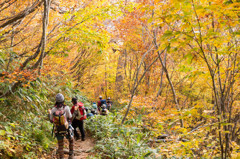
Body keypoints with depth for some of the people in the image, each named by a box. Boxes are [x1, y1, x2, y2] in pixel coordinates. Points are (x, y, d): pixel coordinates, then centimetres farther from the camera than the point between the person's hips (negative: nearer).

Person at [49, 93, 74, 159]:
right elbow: (70, 118, -9)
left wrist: (50, 113, 17)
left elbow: (51, 121, -1)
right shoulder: (66, 108, -20)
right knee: (71, 140, 28)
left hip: (58, 131, 1)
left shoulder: (53, 110, -13)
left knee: (60, 146, 18)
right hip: (67, 130, -1)